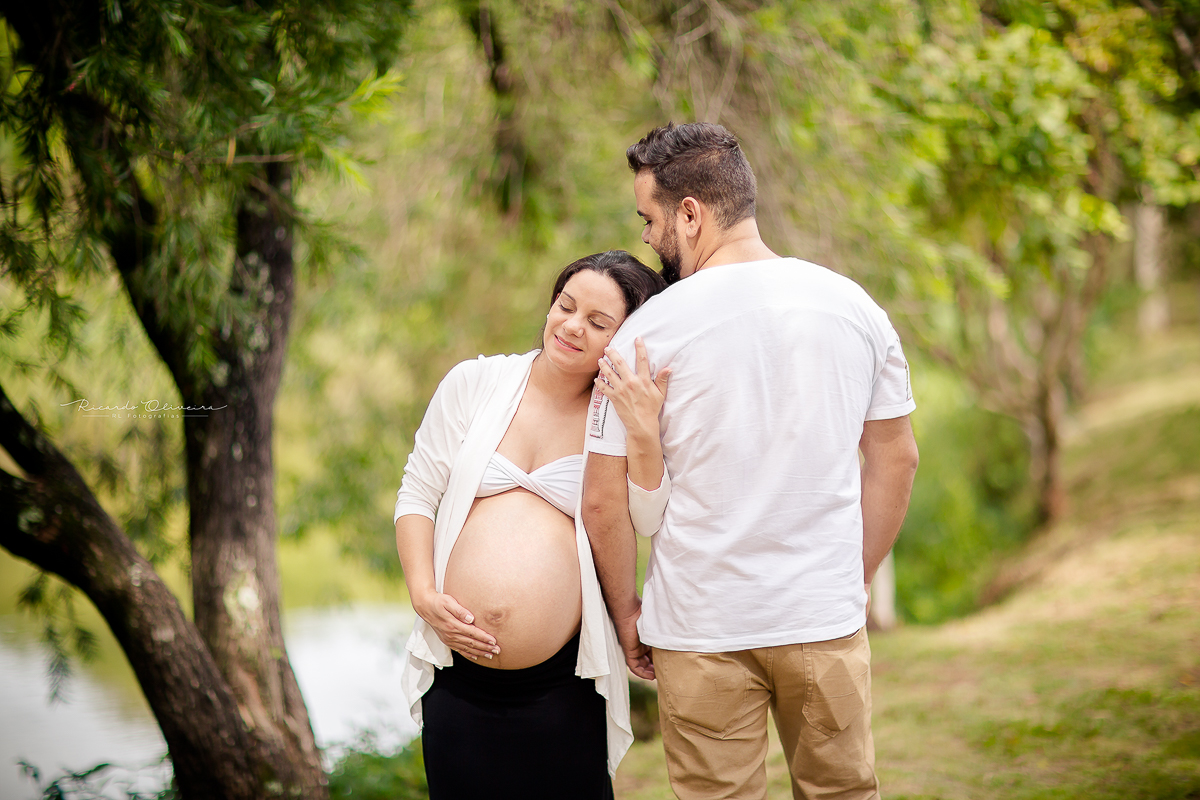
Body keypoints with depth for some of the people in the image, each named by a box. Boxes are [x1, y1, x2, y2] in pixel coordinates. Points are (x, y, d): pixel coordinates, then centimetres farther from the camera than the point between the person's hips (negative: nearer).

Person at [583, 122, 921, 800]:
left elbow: (605, 500, -6)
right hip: (826, 618, 3)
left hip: (700, 627, -2)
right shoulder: (852, 305, 1)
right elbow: (896, 457, 9)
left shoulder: (649, 331, -9)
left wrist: (624, 610, 7)